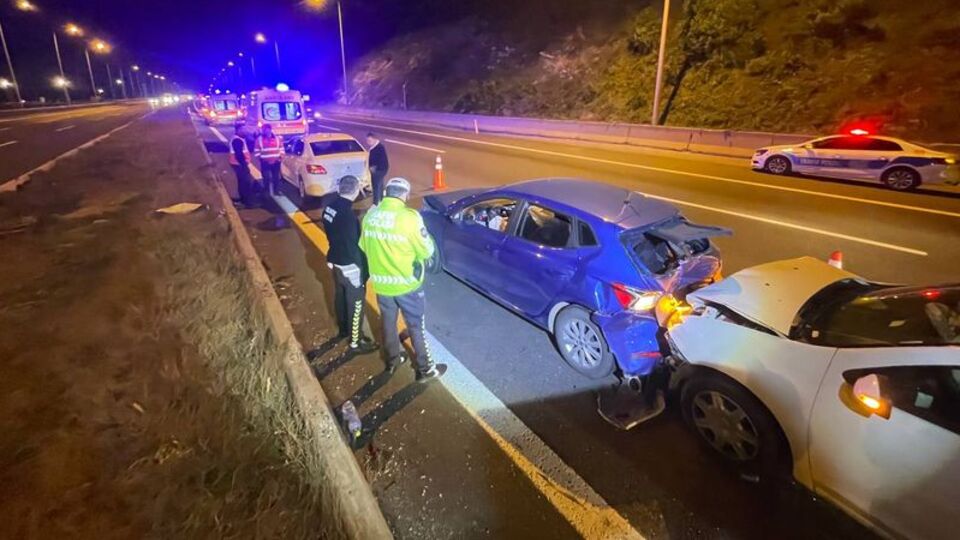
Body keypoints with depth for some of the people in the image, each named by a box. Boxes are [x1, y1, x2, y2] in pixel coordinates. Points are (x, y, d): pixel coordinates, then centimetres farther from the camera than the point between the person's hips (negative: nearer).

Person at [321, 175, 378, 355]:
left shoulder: (329, 208, -2)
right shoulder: (348, 215, -29)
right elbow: (354, 245, -25)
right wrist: (365, 269, -15)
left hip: (336, 261, 9)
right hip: (350, 266, -9)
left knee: (341, 296, 25)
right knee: (355, 303, 5)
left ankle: (344, 328, 46)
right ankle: (356, 342, 17)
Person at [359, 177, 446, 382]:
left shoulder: (370, 215, -4)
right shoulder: (409, 217, -22)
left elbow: (364, 248, 9)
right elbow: (426, 251, -14)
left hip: (380, 282, 5)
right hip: (407, 283, -5)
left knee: (388, 321, 23)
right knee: (416, 326, 10)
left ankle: (393, 359, 41)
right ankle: (425, 369, 23)